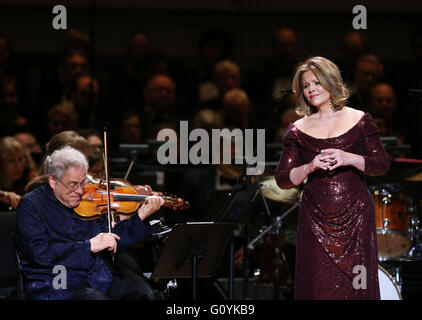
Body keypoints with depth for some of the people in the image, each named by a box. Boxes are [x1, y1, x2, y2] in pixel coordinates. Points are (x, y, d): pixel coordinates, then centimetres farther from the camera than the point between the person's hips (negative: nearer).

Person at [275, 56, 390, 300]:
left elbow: (383, 165, 3)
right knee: (318, 288, -3)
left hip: (356, 217, -1)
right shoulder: (298, 130, 7)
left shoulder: (359, 120, 5)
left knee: (355, 285, -4)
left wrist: (348, 158, -13)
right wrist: (310, 167, -13)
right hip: (316, 221, 1)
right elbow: (283, 180, 5)